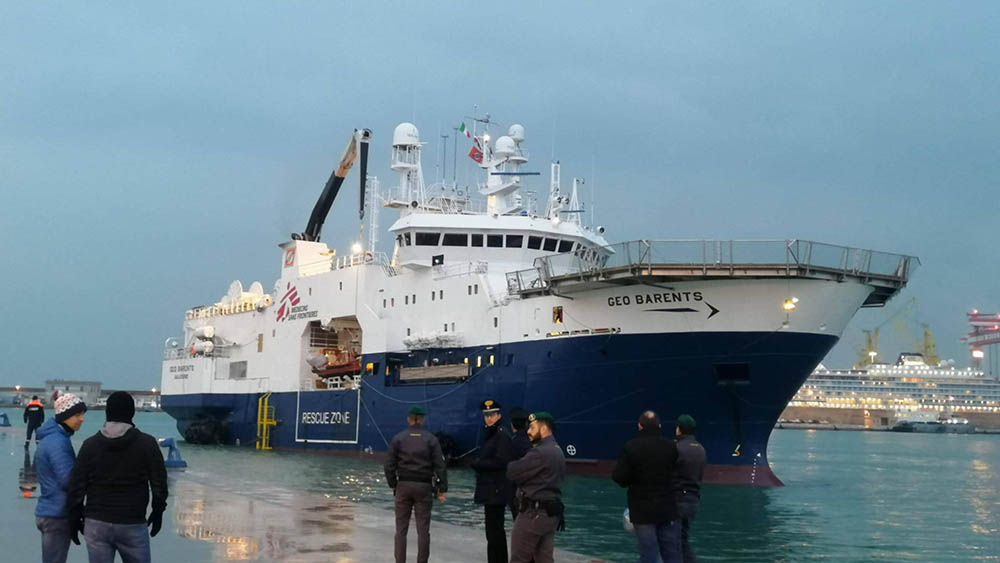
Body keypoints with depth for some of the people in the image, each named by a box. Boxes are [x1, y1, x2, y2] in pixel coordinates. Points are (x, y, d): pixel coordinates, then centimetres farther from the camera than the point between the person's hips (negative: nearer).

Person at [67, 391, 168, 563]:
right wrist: (158, 511, 13)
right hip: (133, 525, -1)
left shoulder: (90, 445, 1)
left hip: (96, 524, 2)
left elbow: (77, 484, 1)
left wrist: (75, 517, 12)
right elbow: (159, 483, -1)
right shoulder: (147, 443, -4)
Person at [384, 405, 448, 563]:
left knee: (401, 529, 7)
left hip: (403, 486, 1)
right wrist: (442, 489, 0)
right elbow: (440, 465, -4)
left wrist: (393, 484, 9)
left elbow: (389, 465, -1)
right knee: (423, 530, 4)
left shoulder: (398, 438, 0)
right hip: (424, 486, -1)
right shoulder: (431, 439, -2)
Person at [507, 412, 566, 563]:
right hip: (552, 512, 9)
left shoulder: (540, 453, -17)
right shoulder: (558, 451, 16)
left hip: (533, 513, -9)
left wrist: (511, 465, 5)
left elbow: (513, 473, -15)